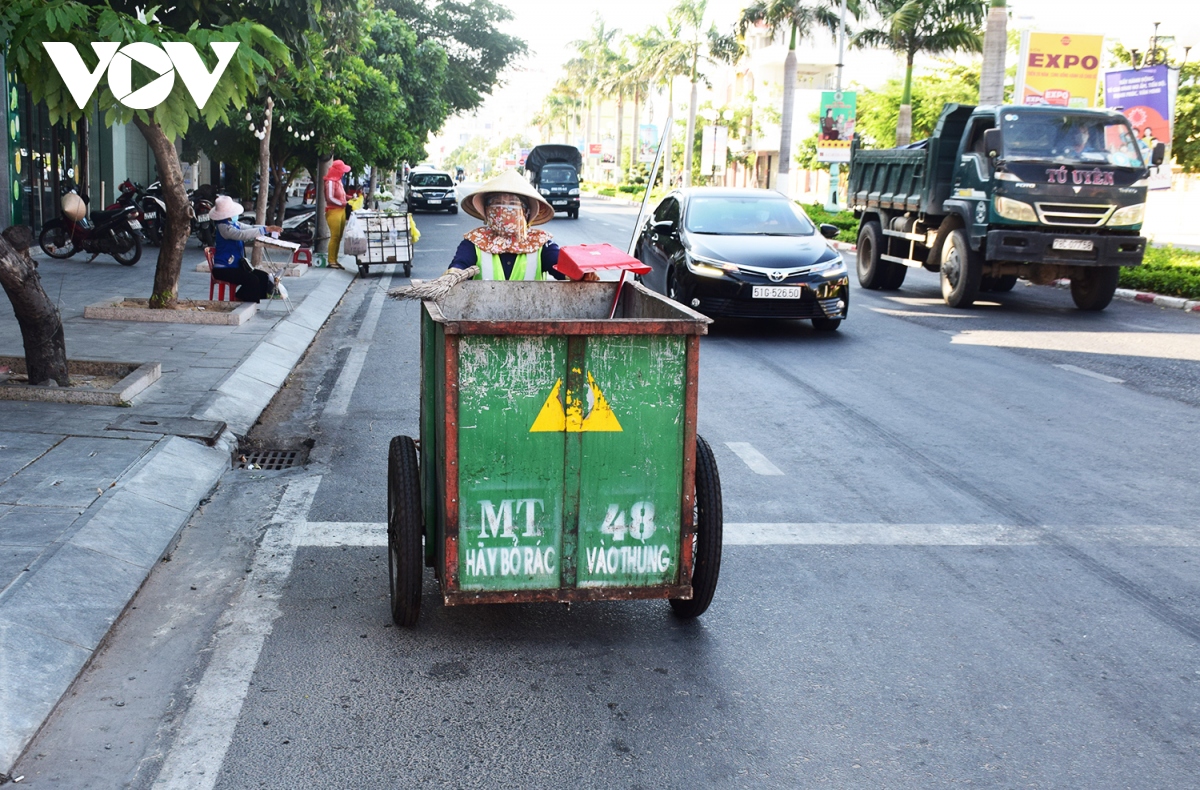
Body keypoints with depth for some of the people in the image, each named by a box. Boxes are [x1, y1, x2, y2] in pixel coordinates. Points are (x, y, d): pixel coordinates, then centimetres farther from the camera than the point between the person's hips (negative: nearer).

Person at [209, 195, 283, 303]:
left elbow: (249, 228, 12)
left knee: (264, 276, -2)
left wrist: (268, 228, -5)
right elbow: (242, 235, -29)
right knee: (252, 280, -26)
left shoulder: (233, 224, 12)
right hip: (223, 269, -10)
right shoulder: (224, 227, -17)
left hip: (235, 265, 10)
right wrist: (264, 230, -30)